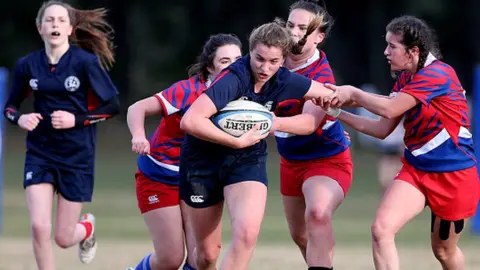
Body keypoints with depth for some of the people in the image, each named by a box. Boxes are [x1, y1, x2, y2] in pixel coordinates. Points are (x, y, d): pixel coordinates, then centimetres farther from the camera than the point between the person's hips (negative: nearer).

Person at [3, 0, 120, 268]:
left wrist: (77, 120, -18)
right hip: (40, 154, 2)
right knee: (39, 226, -16)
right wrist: (20, 118, -12)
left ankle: (88, 228, 42)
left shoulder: (85, 61, -11)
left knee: (64, 238, 4)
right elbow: (10, 106, 11)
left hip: (77, 157, -2)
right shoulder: (27, 65, -2)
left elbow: (112, 106, -6)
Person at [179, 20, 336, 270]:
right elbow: (190, 121, -39)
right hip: (203, 158, -3)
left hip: (248, 159, 3)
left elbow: (332, 94, 7)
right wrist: (238, 142, -32)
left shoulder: (284, 81, -11)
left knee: (246, 234, -24)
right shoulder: (233, 78, -27)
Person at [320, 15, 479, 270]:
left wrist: (352, 93, -14)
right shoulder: (406, 79, 8)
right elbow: (383, 129, 10)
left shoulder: (438, 74, -20)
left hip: (453, 176, -7)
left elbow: (389, 109, -28)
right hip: (415, 170, 7)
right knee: (381, 229, -15)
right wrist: (339, 113, 1)